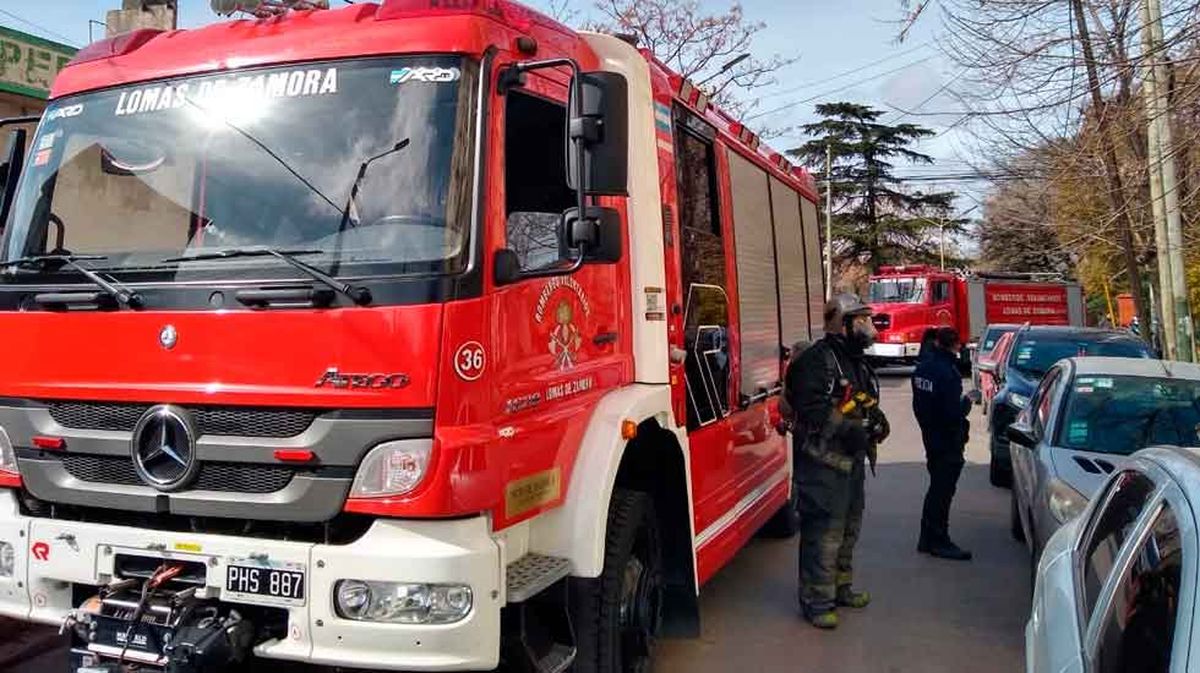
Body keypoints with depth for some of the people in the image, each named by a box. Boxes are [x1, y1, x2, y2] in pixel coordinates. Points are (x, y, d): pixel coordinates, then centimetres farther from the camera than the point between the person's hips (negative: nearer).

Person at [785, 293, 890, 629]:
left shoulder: (857, 362, 18)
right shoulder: (816, 360, -15)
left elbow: (867, 403, 27)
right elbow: (811, 407, -24)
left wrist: (876, 418, 6)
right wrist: (845, 430, -29)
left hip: (852, 460, 10)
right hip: (822, 462, -10)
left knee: (849, 528, 20)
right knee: (823, 532, -8)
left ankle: (841, 587, 36)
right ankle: (816, 601, 2)